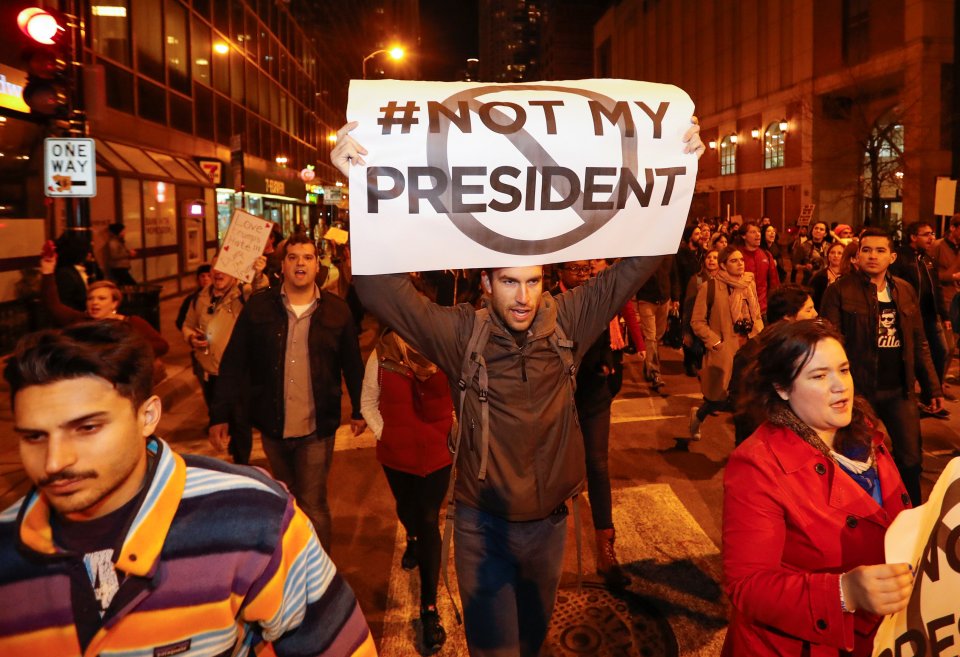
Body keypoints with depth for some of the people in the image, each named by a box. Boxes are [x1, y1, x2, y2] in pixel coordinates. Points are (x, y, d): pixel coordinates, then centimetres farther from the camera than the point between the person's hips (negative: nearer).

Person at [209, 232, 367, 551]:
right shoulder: (258, 307, -4)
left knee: (313, 506, 3)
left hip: (317, 428, -2)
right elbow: (233, 363, -4)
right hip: (273, 426, 3)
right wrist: (219, 415, -7)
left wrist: (359, 410, 9)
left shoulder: (337, 310, -5)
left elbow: (352, 364, 4)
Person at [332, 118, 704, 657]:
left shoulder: (567, 323, -9)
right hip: (484, 525, -3)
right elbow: (380, 287, -25)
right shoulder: (462, 334, -16)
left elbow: (638, 264, -8)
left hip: (550, 519, 3)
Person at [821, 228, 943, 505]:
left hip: (900, 390, 4)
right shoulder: (840, 291, -8)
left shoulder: (905, 290, 7)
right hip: (858, 390, -4)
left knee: (911, 460, 10)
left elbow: (919, 343, 13)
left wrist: (932, 387, 11)